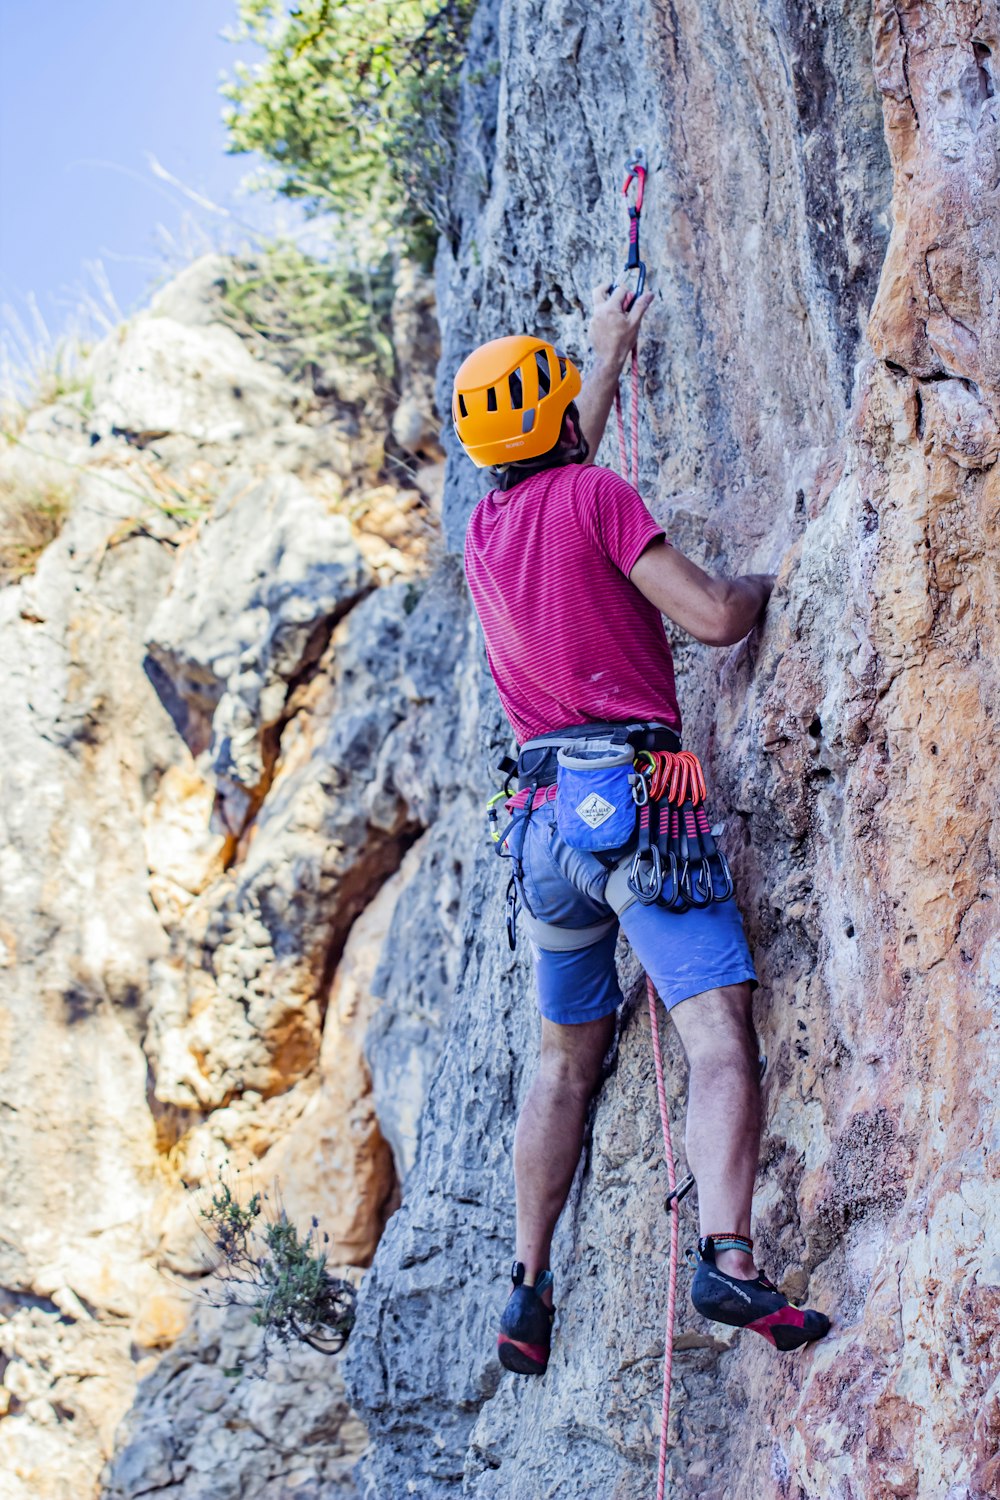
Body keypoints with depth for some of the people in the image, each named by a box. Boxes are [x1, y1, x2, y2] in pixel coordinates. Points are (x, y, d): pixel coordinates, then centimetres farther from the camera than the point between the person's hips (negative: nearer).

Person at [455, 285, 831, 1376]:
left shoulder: (484, 529, 17)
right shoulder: (595, 496, -4)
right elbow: (713, 618, -9)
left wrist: (608, 355, 51)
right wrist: (767, 582, 13)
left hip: (545, 820, 7)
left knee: (566, 1060, 16)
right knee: (720, 1035, -14)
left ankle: (528, 1288, 14)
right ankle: (728, 1257, -32)